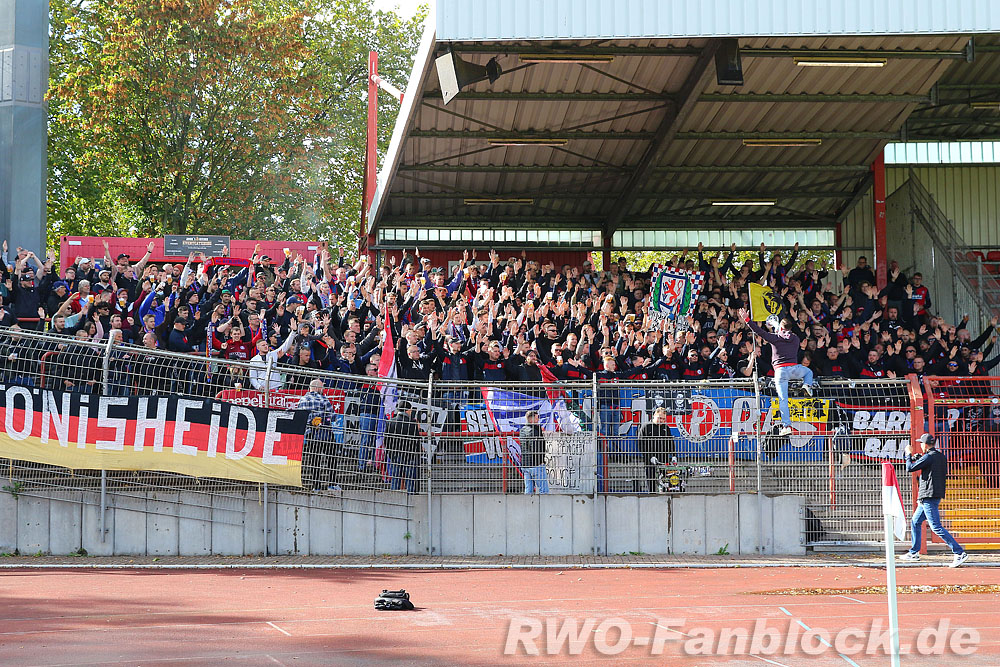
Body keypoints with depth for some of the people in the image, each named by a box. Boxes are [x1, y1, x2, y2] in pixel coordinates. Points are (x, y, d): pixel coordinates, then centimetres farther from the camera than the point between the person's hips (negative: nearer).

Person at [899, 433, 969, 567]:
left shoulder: (929, 457, -15)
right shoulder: (941, 456, 13)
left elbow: (910, 468, -14)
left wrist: (909, 455, 2)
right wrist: (914, 457, 22)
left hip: (929, 497, -10)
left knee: (936, 527, -13)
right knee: (915, 522, 21)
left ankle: (960, 553, -18)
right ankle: (914, 553, 28)